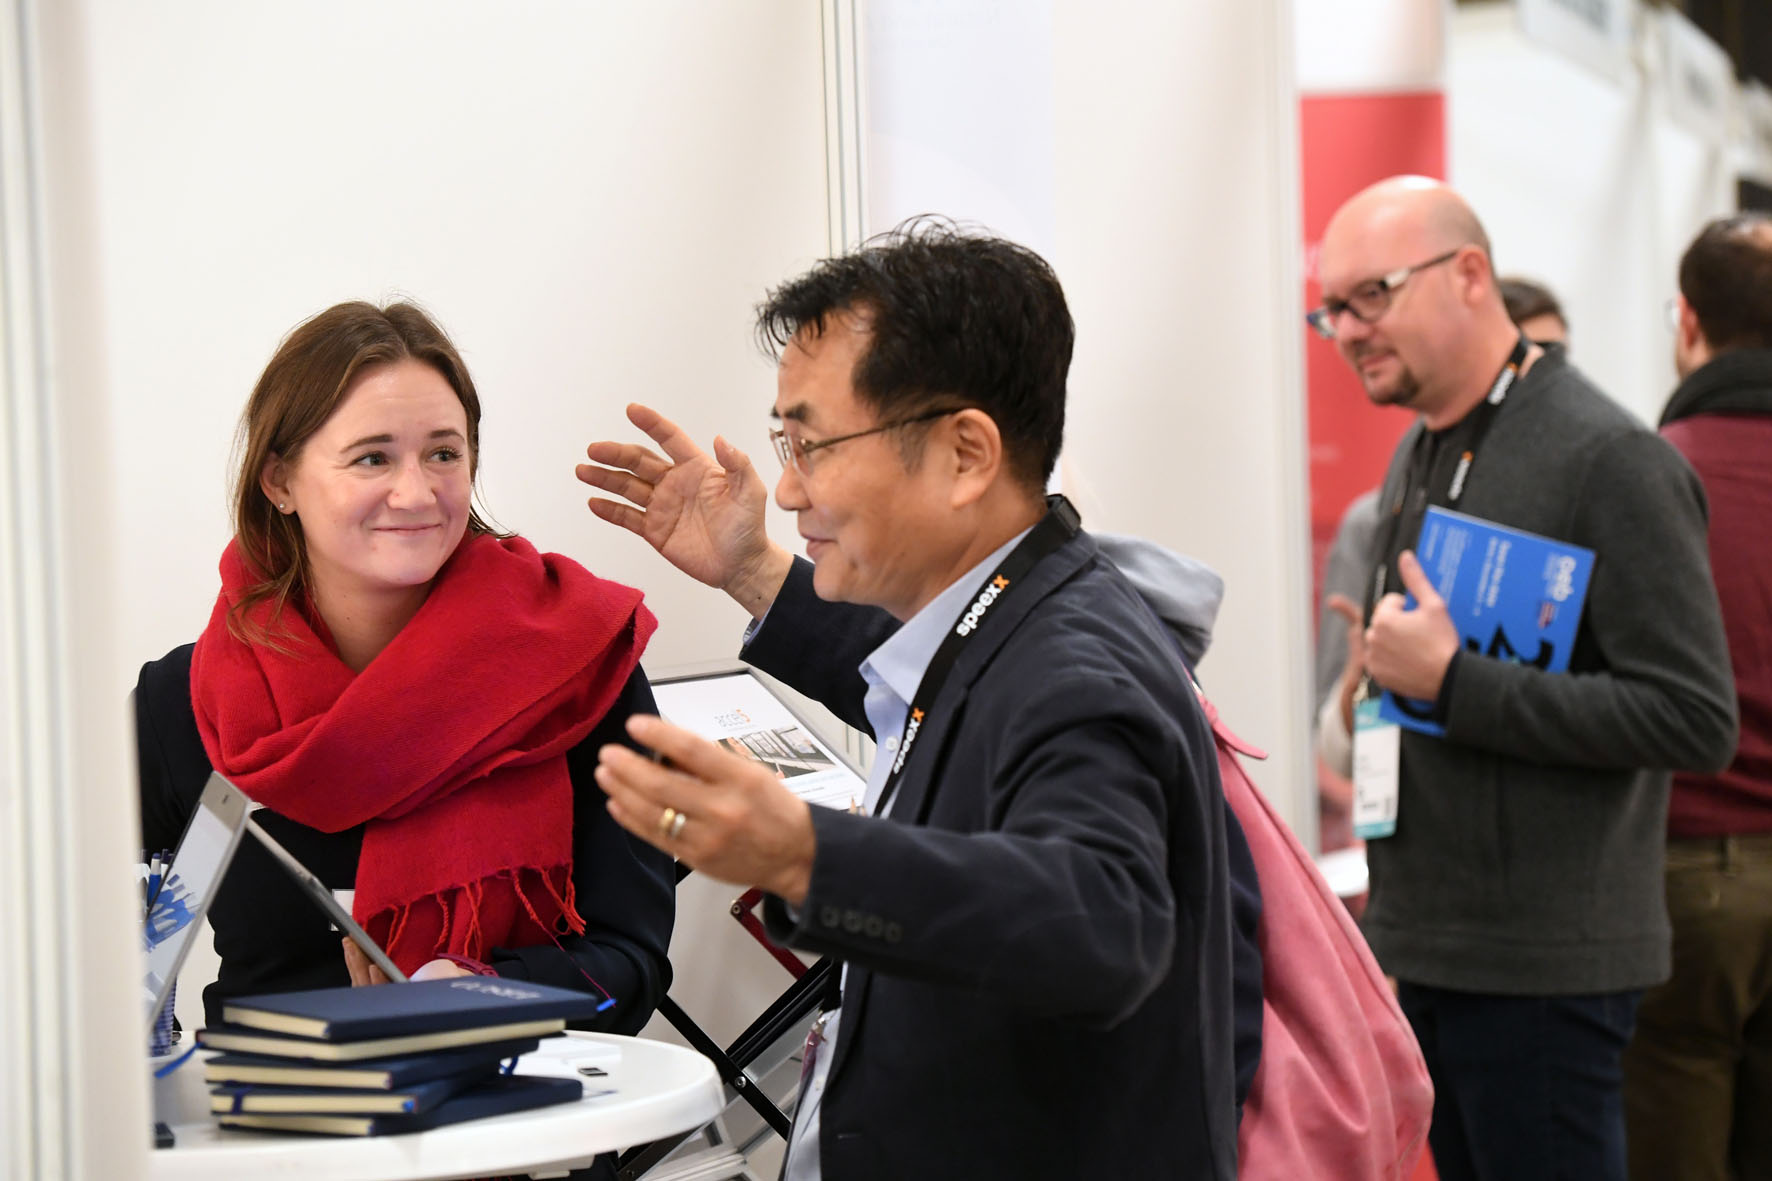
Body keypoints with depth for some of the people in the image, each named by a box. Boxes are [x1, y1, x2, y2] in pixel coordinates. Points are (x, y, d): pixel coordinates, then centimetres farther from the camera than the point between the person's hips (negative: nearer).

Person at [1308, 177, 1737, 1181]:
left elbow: (1695, 719, -20)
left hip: (1544, 967, -8)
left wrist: (1452, 683, -21)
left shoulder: (1611, 458, -14)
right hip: (1424, 947, 8)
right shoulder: (1418, 456, 14)